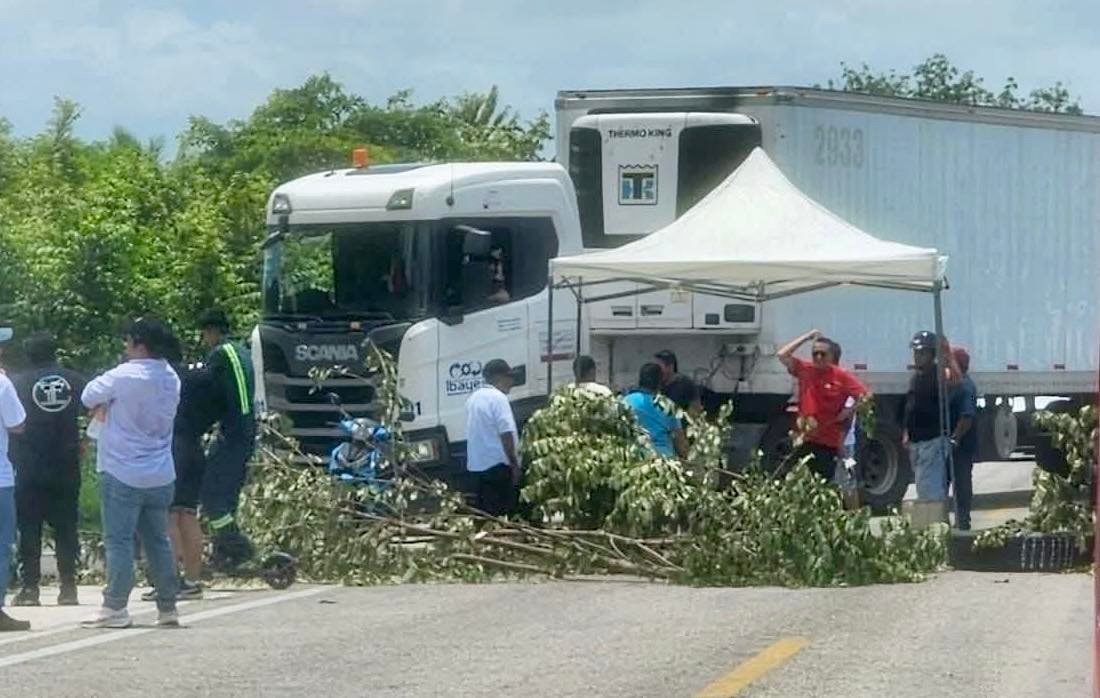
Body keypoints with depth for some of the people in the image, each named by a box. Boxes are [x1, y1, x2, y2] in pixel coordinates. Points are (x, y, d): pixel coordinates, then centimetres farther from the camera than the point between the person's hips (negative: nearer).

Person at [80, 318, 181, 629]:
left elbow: (89, 397, -6)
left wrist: (105, 404, 12)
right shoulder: (170, 378, 6)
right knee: (158, 541, 13)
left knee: (118, 541, -3)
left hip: (123, 474, -7)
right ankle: (168, 608, 16)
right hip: (160, 475, 7)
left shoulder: (124, 377, -15)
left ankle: (115, 607, -6)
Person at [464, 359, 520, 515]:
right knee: (503, 514, -7)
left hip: (477, 464, 9)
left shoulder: (474, 398, 15)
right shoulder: (498, 398, -12)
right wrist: (514, 464, -15)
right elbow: (506, 433, -19)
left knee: (484, 513, 9)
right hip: (497, 464, -8)